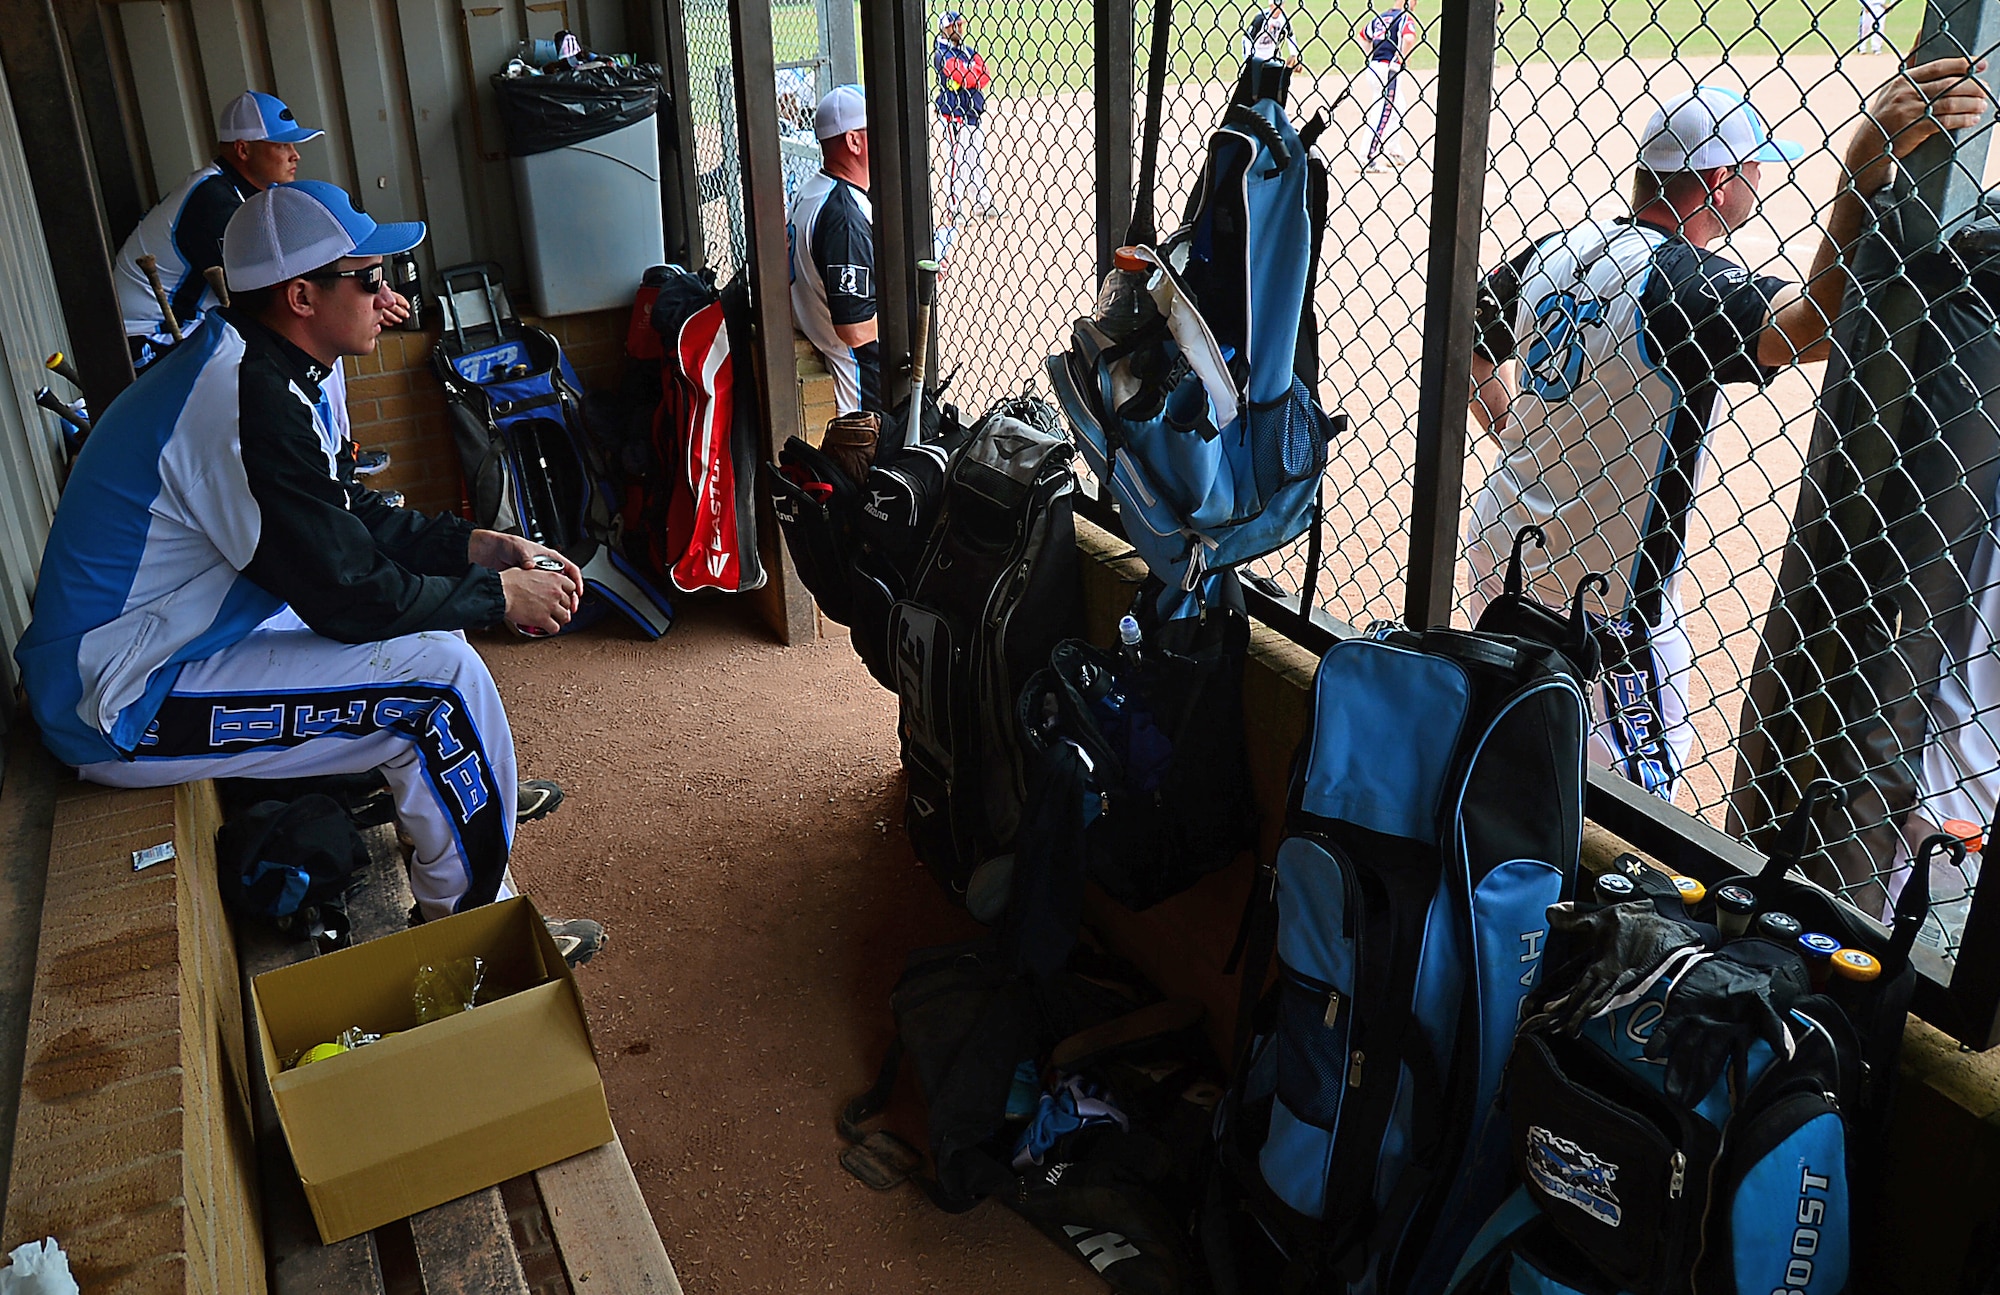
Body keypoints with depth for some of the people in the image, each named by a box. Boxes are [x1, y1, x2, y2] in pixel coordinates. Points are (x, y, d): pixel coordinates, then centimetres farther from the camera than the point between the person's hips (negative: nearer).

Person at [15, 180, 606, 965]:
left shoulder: (247, 363, 5)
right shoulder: (249, 401, -27)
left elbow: (350, 518, 13)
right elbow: (352, 594, -24)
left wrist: (475, 545, 3)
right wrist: (499, 595, -12)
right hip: (123, 712, -11)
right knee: (441, 675, -18)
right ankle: (476, 925, 0)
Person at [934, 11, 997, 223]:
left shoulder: (969, 51, 15)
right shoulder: (943, 54, -11)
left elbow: (986, 77, 7)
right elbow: (966, 79, -21)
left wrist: (969, 74, -9)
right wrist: (976, 71, -4)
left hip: (973, 113, 8)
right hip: (954, 115, -8)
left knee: (977, 161, 14)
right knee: (956, 160, -7)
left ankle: (982, 204, 23)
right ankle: (953, 209, -1)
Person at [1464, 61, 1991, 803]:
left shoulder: (1555, 250, 0)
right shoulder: (1684, 280, -23)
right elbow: (1816, 323, -38)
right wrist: (1871, 154, -42)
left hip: (1498, 547, 8)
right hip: (1600, 598, -8)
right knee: (1638, 787, 9)